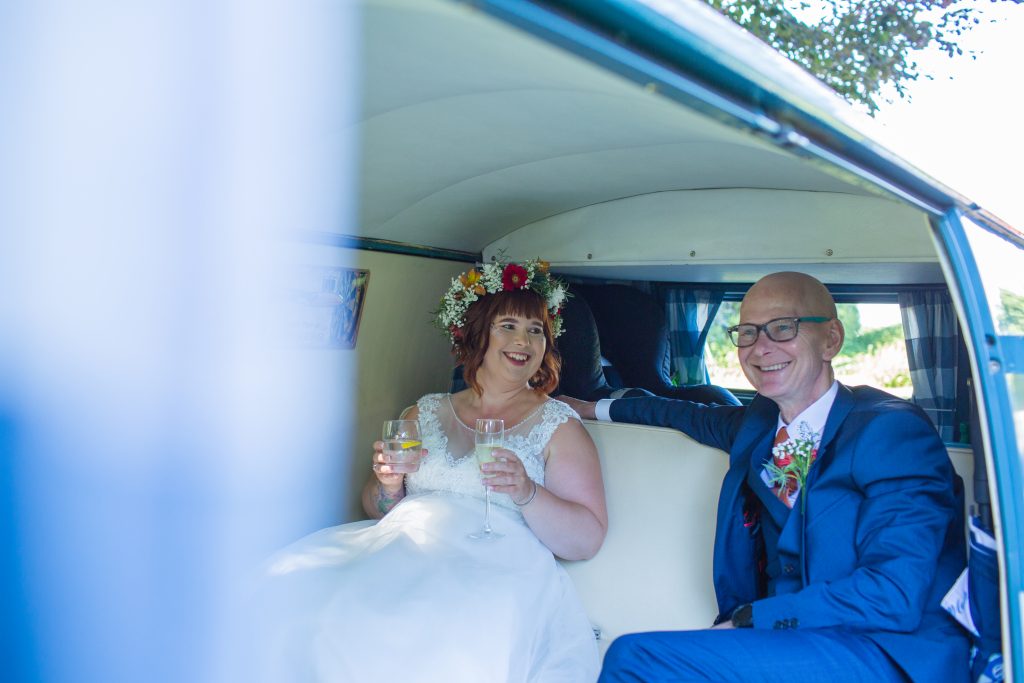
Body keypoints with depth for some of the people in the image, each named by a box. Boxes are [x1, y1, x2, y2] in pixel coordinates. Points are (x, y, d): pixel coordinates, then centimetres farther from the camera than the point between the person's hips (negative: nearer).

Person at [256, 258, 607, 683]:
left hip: (495, 567, -4)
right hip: (403, 552, 5)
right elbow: (376, 509, 23)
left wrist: (527, 494, -17)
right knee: (291, 583, -23)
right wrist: (389, 485, -1)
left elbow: (586, 540, 1)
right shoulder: (426, 413, 21)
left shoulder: (557, 425, 10)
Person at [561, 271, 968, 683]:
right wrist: (596, 409, 44)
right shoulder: (759, 422, 11)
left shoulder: (892, 431, -10)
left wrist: (747, 620, -18)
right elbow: (701, 417, 34)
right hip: (786, 645, 7)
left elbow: (895, 595, -20)